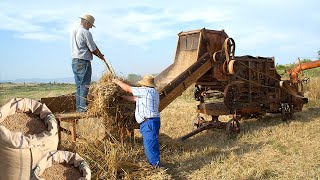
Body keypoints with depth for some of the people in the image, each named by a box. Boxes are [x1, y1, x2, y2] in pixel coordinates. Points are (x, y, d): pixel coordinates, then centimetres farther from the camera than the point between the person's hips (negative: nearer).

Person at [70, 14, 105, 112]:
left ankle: (78, 107, 14)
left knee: (78, 86, 11)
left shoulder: (74, 31, 15)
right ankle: (83, 108, -4)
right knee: (84, 86, -5)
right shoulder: (86, 33, -12)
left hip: (74, 61, 9)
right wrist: (100, 55, 11)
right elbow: (93, 49, -8)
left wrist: (98, 53, 13)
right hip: (83, 62, -8)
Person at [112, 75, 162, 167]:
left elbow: (128, 89, -2)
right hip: (151, 122, 10)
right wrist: (122, 97, 29)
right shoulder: (153, 92, 19)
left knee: (150, 146, -10)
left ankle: (157, 166, -10)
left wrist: (118, 81, 13)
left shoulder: (145, 91, -11)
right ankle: (154, 164, 23)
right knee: (149, 145, 16)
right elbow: (135, 99, 24)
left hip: (149, 122, -10)